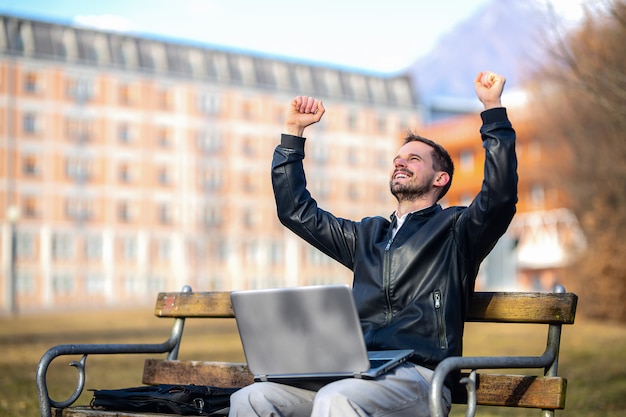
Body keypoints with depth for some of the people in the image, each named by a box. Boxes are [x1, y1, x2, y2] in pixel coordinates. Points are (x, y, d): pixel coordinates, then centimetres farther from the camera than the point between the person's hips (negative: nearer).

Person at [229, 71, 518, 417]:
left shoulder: (455, 230, 13)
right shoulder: (368, 234, 29)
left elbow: (499, 196, -7)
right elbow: (295, 210, 31)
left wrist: (492, 110, -9)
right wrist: (293, 132, 28)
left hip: (417, 374, -5)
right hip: (353, 369, 5)